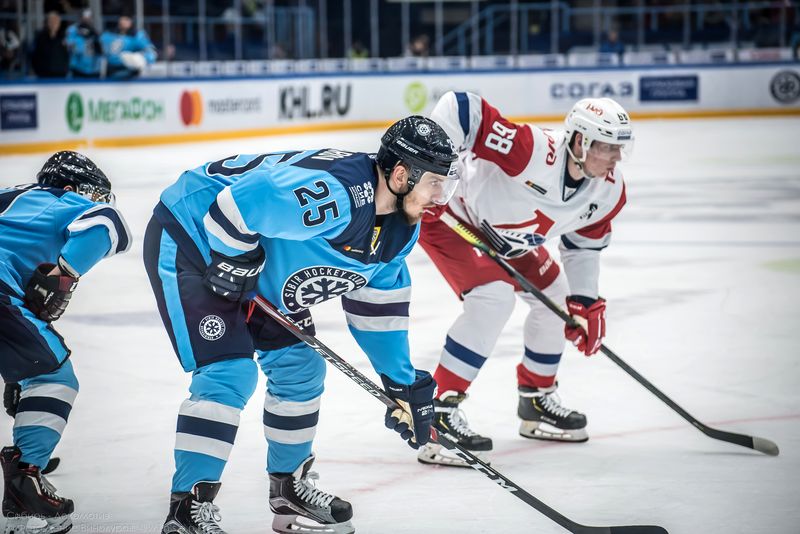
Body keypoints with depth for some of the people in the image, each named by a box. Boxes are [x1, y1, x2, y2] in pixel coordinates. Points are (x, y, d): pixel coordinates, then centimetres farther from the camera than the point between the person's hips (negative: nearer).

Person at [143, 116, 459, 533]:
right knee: (229, 373, -19)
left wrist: (403, 383, 10)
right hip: (189, 240, -10)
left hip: (253, 265, 10)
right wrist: (235, 261, -22)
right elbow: (237, 201, -37)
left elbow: (378, 305, 9)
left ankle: (288, 487, 28)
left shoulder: (399, 229, -3)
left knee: (300, 368, 11)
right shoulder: (336, 193, -35)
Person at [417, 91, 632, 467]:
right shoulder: (533, 151, -38)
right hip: (447, 213, -9)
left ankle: (537, 397, 33)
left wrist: (585, 303, -2)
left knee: (555, 297, 12)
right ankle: (438, 413, -24)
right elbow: (459, 108, -41)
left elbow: (583, 247, 6)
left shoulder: (609, 192, -12)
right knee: (495, 297, -26)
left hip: (507, 232, 9)